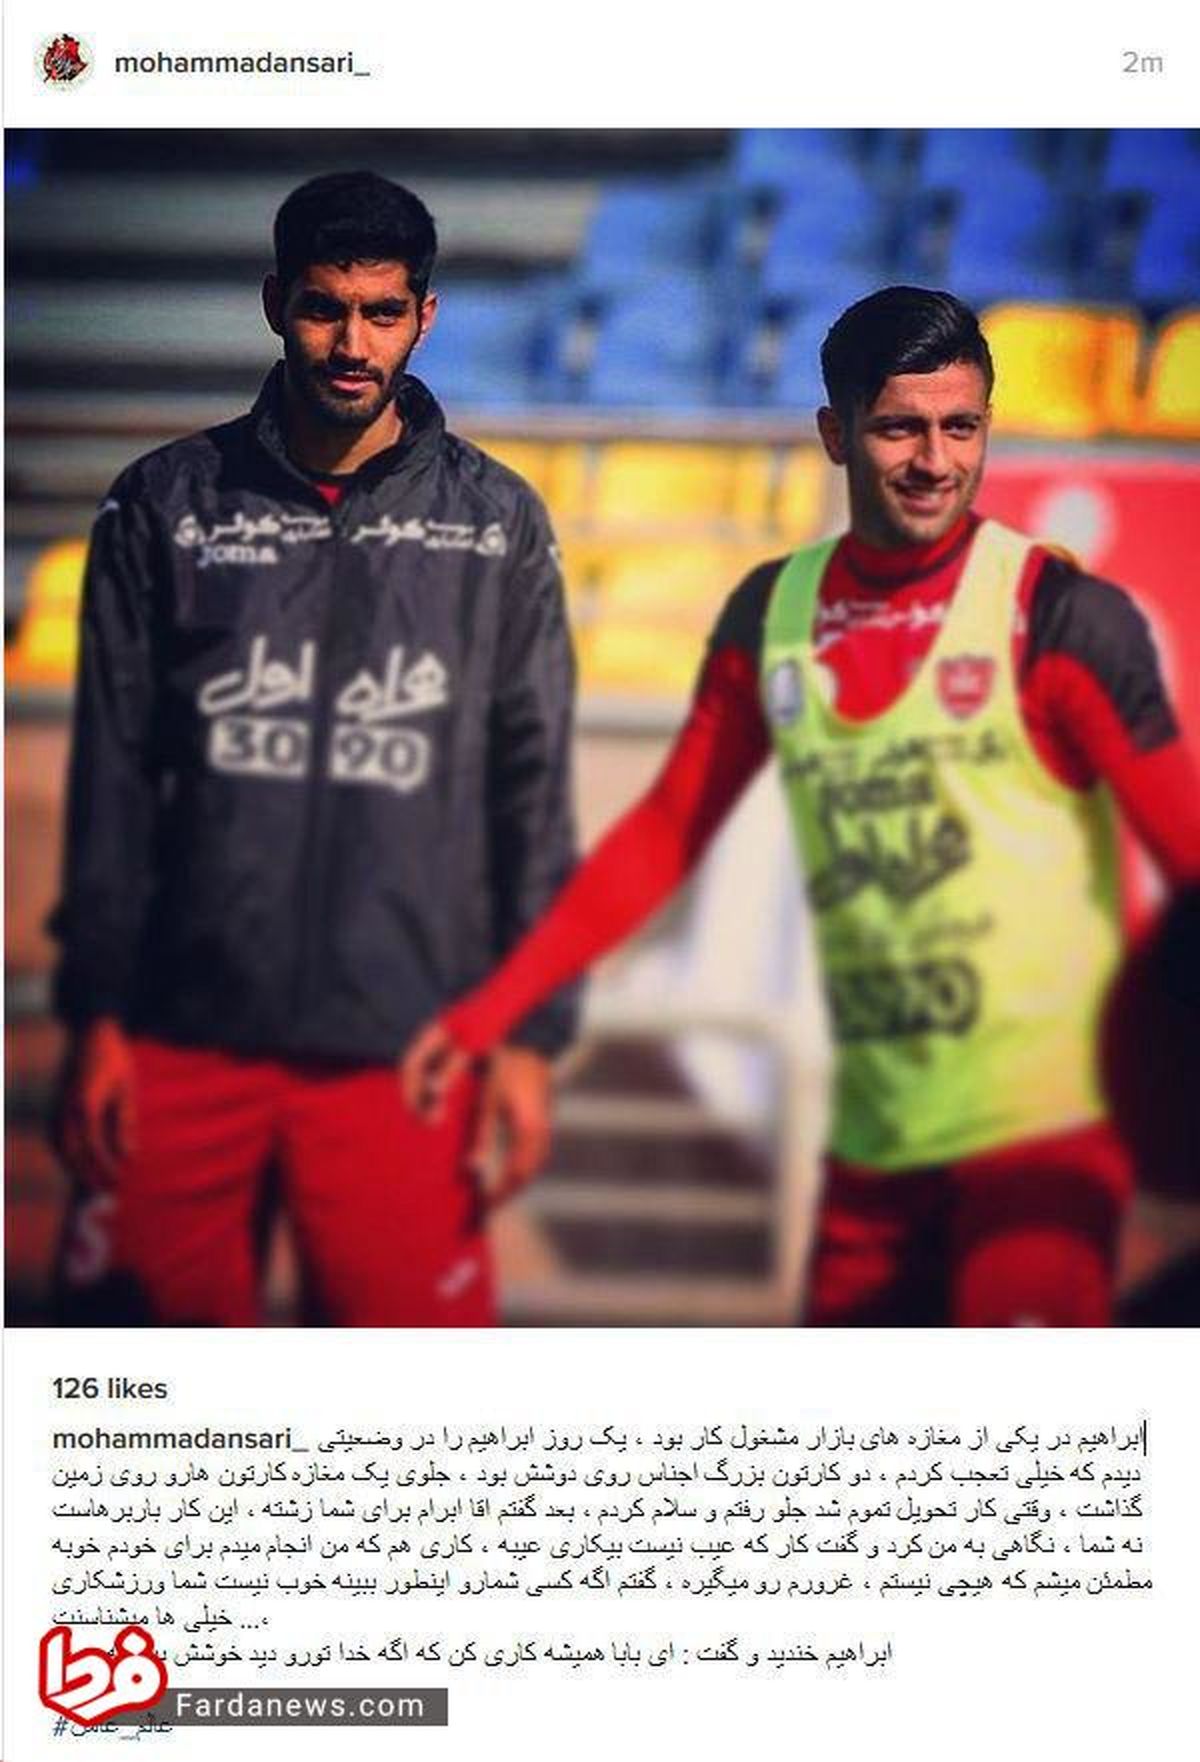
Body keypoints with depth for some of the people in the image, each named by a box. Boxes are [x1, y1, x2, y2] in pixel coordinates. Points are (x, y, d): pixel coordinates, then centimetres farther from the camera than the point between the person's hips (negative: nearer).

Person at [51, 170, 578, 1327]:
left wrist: (532, 1032, 2)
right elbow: (113, 781, 7)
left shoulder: (497, 523, 7)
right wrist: (96, 1012, 2)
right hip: (182, 1042, 1)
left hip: (402, 1052, 0)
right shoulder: (165, 506, 7)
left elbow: (531, 790, 7)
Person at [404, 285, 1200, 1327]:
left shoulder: (1062, 617, -6)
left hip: (1044, 1124, -5)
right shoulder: (772, 616, 8)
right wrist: (495, 1006, 11)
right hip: (875, 1138, 5)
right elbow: (669, 832, 15)